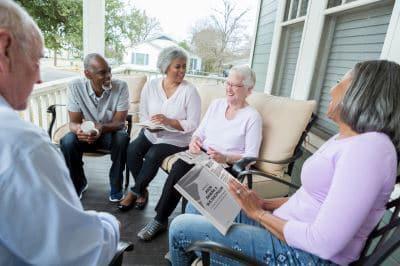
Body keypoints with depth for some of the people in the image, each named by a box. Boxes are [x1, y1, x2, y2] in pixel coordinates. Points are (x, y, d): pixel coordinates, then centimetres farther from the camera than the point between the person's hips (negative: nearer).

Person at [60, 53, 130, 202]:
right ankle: (79, 183, 2)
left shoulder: (121, 86, -18)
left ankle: (116, 186, -10)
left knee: (122, 140, -34)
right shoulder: (75, 87, -14)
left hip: (111, 132, -1)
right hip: (86, 133, 2)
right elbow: (73, 122, -13)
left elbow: (119, 122, -19)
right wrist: (79, 130, -38)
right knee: (67, 142, -28)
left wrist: (101, 128, -41)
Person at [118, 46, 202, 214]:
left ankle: (135, 191, 1)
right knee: (132, 149, -22)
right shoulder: (151, 86, 1)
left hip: (176, 139, -3)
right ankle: (142, 191, 1)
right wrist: (151, 124, -15)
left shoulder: (190, 91, -11)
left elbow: (193, 124, -13)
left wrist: (169, 121, -24)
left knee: (152, 155, -27)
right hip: (151, 134, 4)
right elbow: (143, 114, 6)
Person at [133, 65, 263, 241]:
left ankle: (161, 220, -8)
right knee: (180, 166, -28)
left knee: (181, 173, -28)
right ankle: (160, 219, -13)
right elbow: (199, 132, 14)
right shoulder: (216, 104, 12)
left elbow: (251, 157, -8)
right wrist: (194, 141, -9)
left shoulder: (252, 117, -5)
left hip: (228, 165, -4)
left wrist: (225, 157, -23)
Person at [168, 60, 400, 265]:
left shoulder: (370, 147, -22)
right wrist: (265, 204, 1)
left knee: (181, 228, -7)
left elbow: (324, 243, -26)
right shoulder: (344, 139, 9)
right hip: (283, 227, 9)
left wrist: (259, 213, -15)